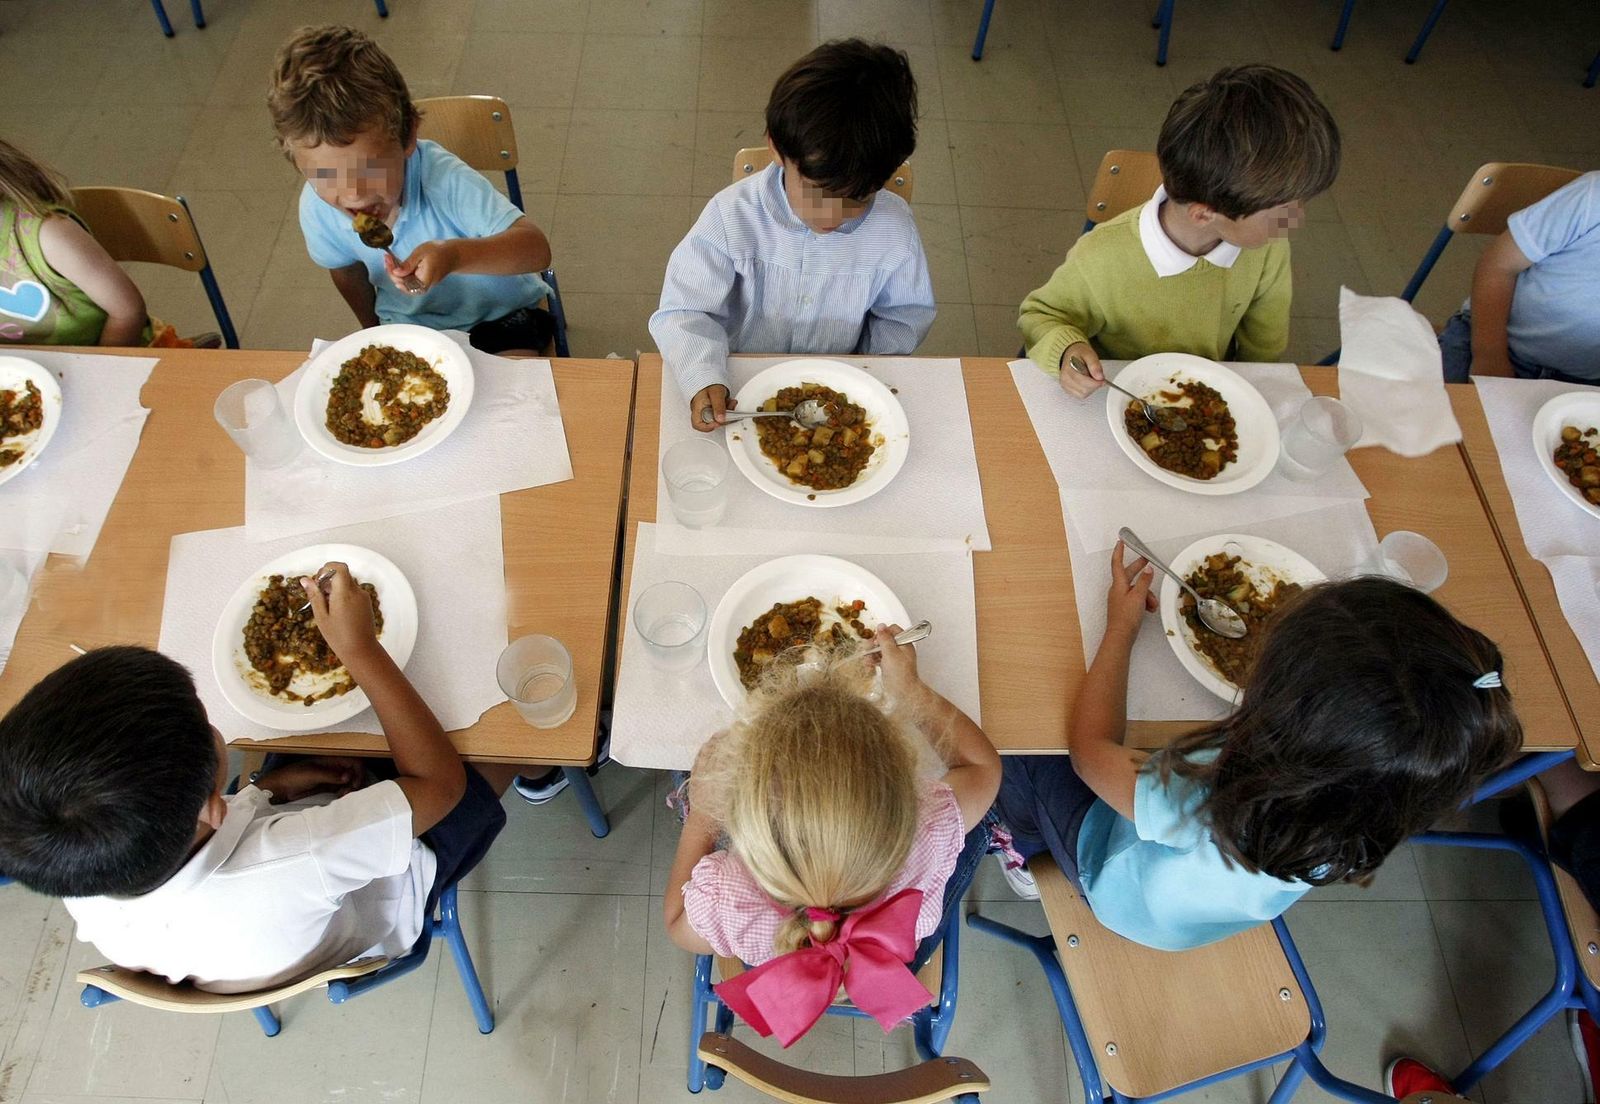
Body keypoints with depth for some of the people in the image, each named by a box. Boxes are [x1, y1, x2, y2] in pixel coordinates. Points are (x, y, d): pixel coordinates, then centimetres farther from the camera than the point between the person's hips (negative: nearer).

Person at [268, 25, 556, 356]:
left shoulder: (442, 177, -32)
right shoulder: (316, 206, -17)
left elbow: (537, 249, -39)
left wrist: (456, 255, -54)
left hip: (497, 314, -3)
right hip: (408, 324, 4)